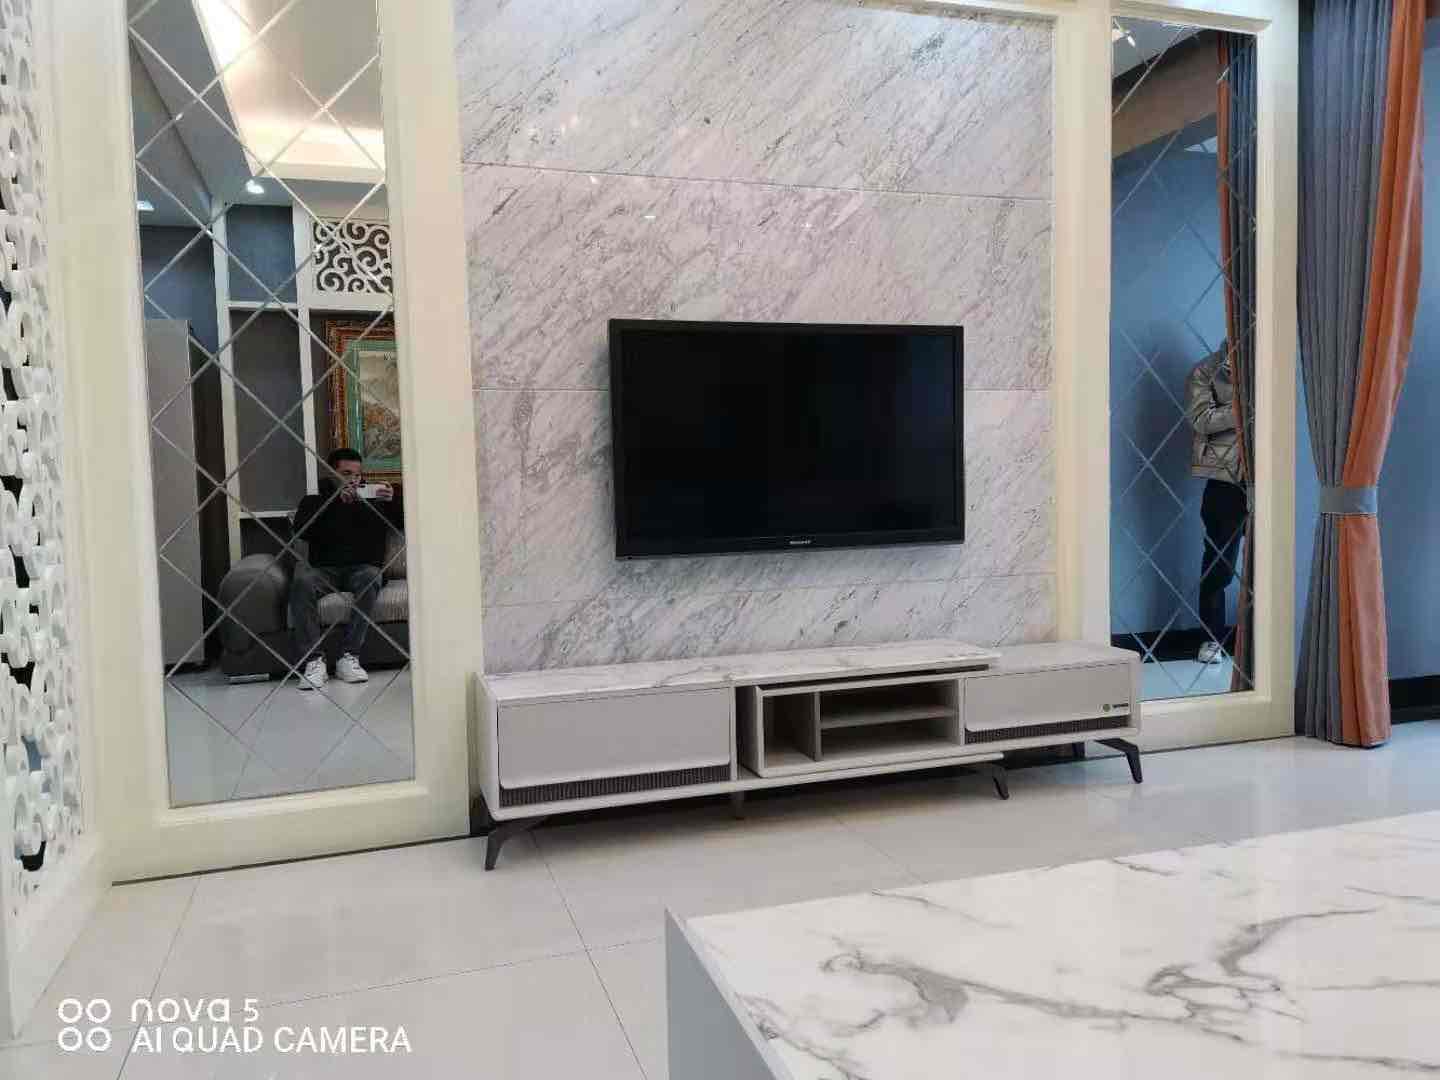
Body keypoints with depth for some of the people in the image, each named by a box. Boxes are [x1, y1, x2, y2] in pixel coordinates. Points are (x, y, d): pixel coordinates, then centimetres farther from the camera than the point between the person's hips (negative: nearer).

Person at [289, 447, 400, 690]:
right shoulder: (314, 502, 18)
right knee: (302, 581, -34)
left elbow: (398, 524, 10)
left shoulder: (372, 502, 23)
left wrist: (391, 502, -10)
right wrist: (334, 501, -11)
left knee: (372, 577, -36)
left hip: (361, 569, 0)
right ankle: (314, 661, -36)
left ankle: (349, 657, -35)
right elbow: (301, 531, -1)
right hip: (324, 570, 0)